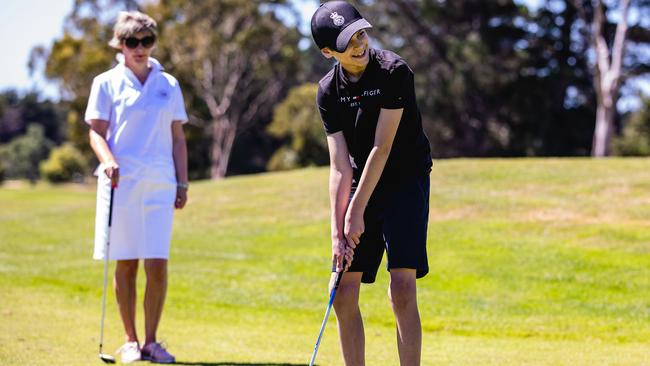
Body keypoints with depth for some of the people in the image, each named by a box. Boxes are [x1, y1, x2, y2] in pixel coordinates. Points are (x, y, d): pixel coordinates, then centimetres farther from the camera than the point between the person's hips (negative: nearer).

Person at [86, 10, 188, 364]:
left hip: (159, 183, 2)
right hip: (121, 181, -1)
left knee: (158, 264, -6)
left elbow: (177, 138, 15)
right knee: (125, 263, 2)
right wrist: (108, 161, -17)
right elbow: (96, 132, 2)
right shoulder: (106, 83, 5)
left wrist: (182, 182, 9)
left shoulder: (168, 84, 13)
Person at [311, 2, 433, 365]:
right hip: (360, 187, 5)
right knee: (343, 291, 1)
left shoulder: (394, 71, -17)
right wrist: (337, 231, -12)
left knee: (402, 289, -15)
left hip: (405, 184, -5)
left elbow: (381, 148, -19)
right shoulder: (329, 91, -2)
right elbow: (340, 166, -5)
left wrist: (357, 212, -17)